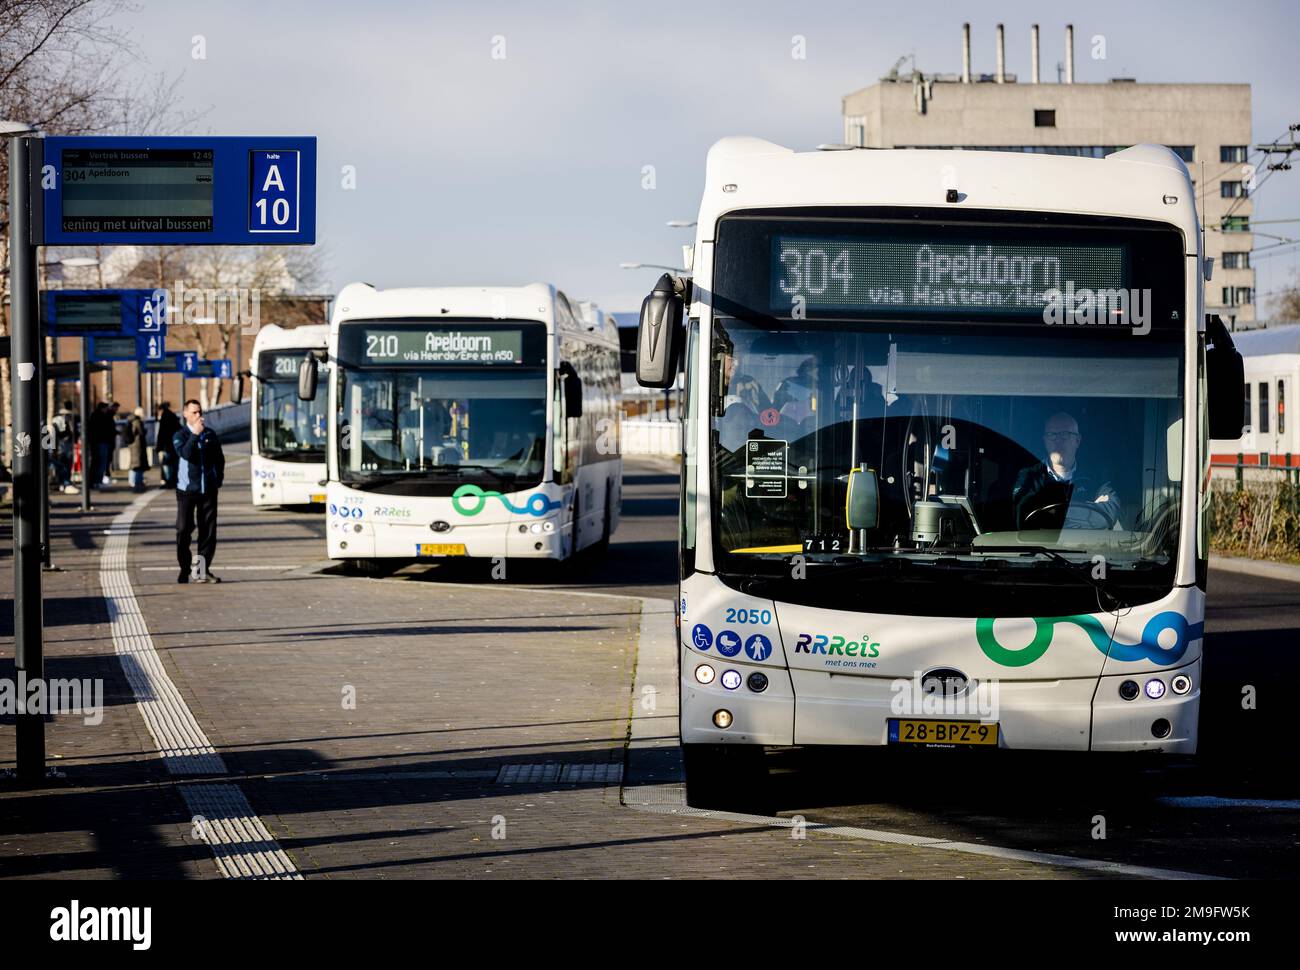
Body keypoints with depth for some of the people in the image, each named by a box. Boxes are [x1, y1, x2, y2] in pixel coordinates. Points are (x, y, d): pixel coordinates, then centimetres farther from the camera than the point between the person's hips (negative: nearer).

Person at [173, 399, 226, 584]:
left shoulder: (210, 434, 9)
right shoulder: (180, 436, -1)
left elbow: (220, 458, 20)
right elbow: (185, 454, -21)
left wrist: (218, 479, 12)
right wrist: (195, 434, -26)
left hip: (208, 490, 3)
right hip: (187, 490, -3)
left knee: (209, 530, 1)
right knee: (184, 530, -4)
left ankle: (203, 570, 8)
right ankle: (184, 570, 6)